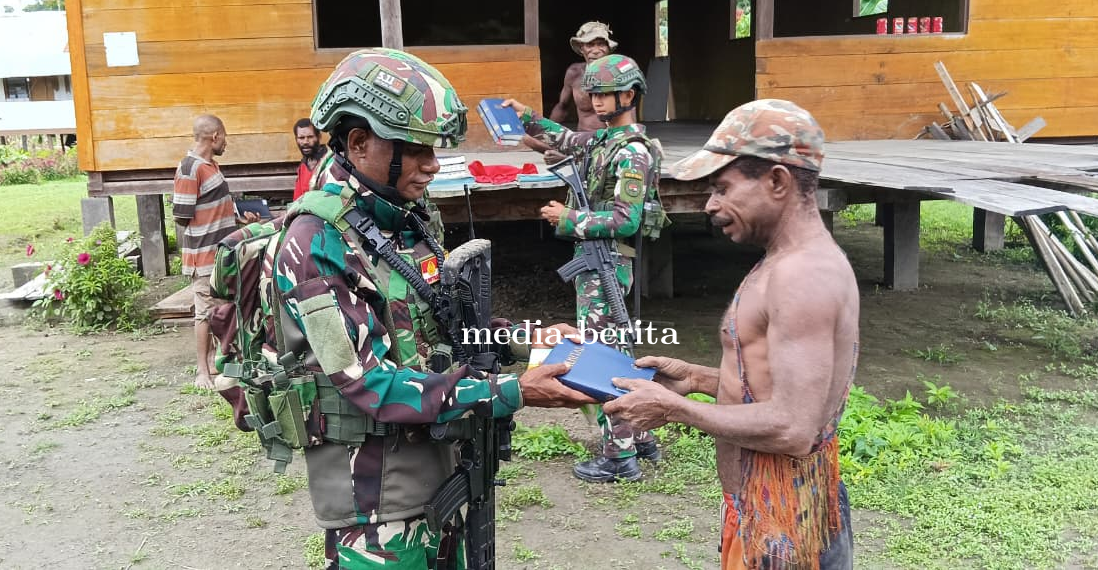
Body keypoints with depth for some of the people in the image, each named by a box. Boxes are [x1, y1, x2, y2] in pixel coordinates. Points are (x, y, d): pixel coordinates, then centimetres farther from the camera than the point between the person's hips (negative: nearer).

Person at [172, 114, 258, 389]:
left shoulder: (211, 164, 10)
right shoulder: (190, 169, -19)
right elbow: (183, 216, -18)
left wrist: (238, 217, 9)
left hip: (221, 251, 9)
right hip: (204, 254, -9)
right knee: (205, 311, -1)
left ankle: (214, 358, 28)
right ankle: (203, 371, 8)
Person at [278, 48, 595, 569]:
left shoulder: (408, 218, 4)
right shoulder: (317, 244, -20)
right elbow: (369, 384, -25)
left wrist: (530, 337, -2)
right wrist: (512, 393, -27)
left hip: (439, 463, 8)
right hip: (375, 491, -7)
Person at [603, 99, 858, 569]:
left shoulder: (801, 274, -23)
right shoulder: (803, 263, 9)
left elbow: (792, 429, -28)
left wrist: (676, 408, -18)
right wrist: (701, 379, 7)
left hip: (784, 522, -9)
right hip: (772, 509, 9)